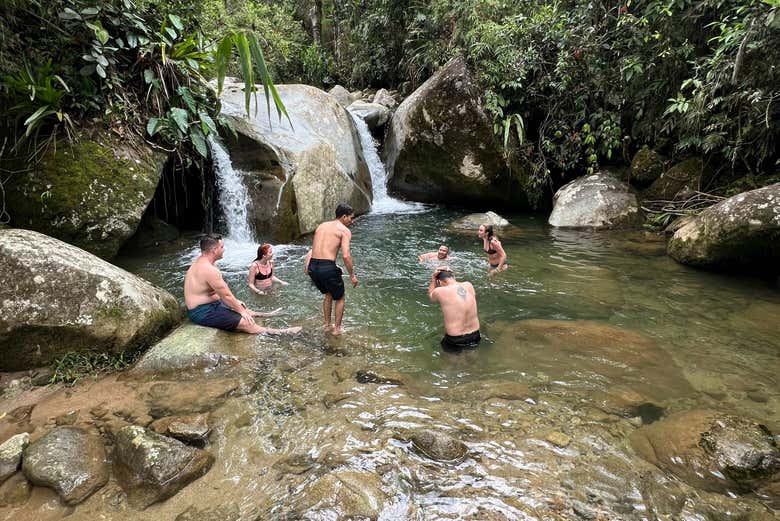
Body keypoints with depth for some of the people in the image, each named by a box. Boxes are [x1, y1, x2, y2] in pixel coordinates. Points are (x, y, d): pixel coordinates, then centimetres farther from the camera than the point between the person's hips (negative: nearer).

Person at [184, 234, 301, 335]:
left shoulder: (202, 261, 6)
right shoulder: (209, 270, -27)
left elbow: (223, 289, 16)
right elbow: (226, 295, -19)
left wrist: (235, 302, 19)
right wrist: (241, 310, -7)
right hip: (202, 312, -11)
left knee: (240, 307, 25)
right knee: (246, 323, -11)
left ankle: (265, 315, 45)